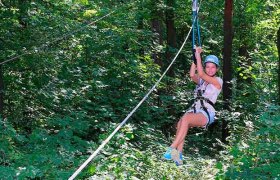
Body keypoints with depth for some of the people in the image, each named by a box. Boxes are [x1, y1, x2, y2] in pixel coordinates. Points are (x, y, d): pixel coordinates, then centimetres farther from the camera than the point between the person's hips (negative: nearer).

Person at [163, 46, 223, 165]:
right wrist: (195, 57, 1)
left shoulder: (218, 81, 5)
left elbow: (201, 74, -8)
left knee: (185, 118, -34)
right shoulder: (201, 80, 22)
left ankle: (172, 149, -40)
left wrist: (198, 55, -6)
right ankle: (178, 154, -35)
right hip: (195, 109, 5)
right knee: (180, 124, -28)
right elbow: (192, 75, 1)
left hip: (206, 113, -5)